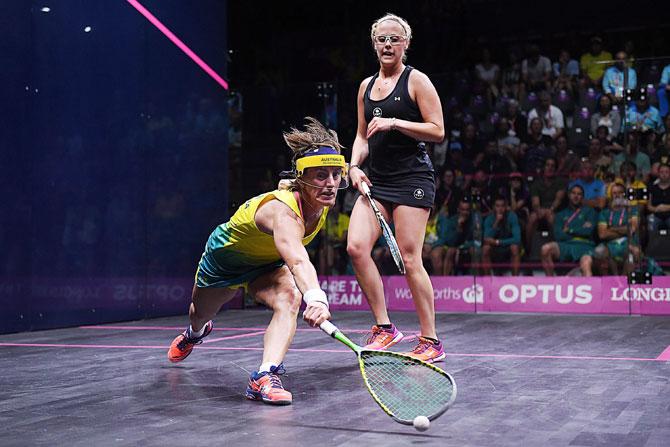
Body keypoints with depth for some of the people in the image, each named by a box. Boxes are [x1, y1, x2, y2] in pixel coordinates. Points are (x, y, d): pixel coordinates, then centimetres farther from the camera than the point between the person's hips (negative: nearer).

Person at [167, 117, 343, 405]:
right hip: (225, 257, -4)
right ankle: (195, 333, 66)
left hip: (265, 266, 4)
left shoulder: (322, 201, -24)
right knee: (200, 313, 28)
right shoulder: (282, 211, -47)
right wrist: (316, 298, -84)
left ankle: (264, 377, -35)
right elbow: (297, 261, -67)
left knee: (290, 298, -32)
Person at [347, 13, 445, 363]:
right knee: (356, 247, -10)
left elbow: (437, 131, -7)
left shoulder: (416, 80, -1)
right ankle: (384, 328, 2)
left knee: (410, 259, -9)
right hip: (376, 181, 6)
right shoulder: (366, 86, 17)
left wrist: (394, 123, -16)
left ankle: (431, 341, 3)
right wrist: (355, 166, 4)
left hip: (412, 178, -6)